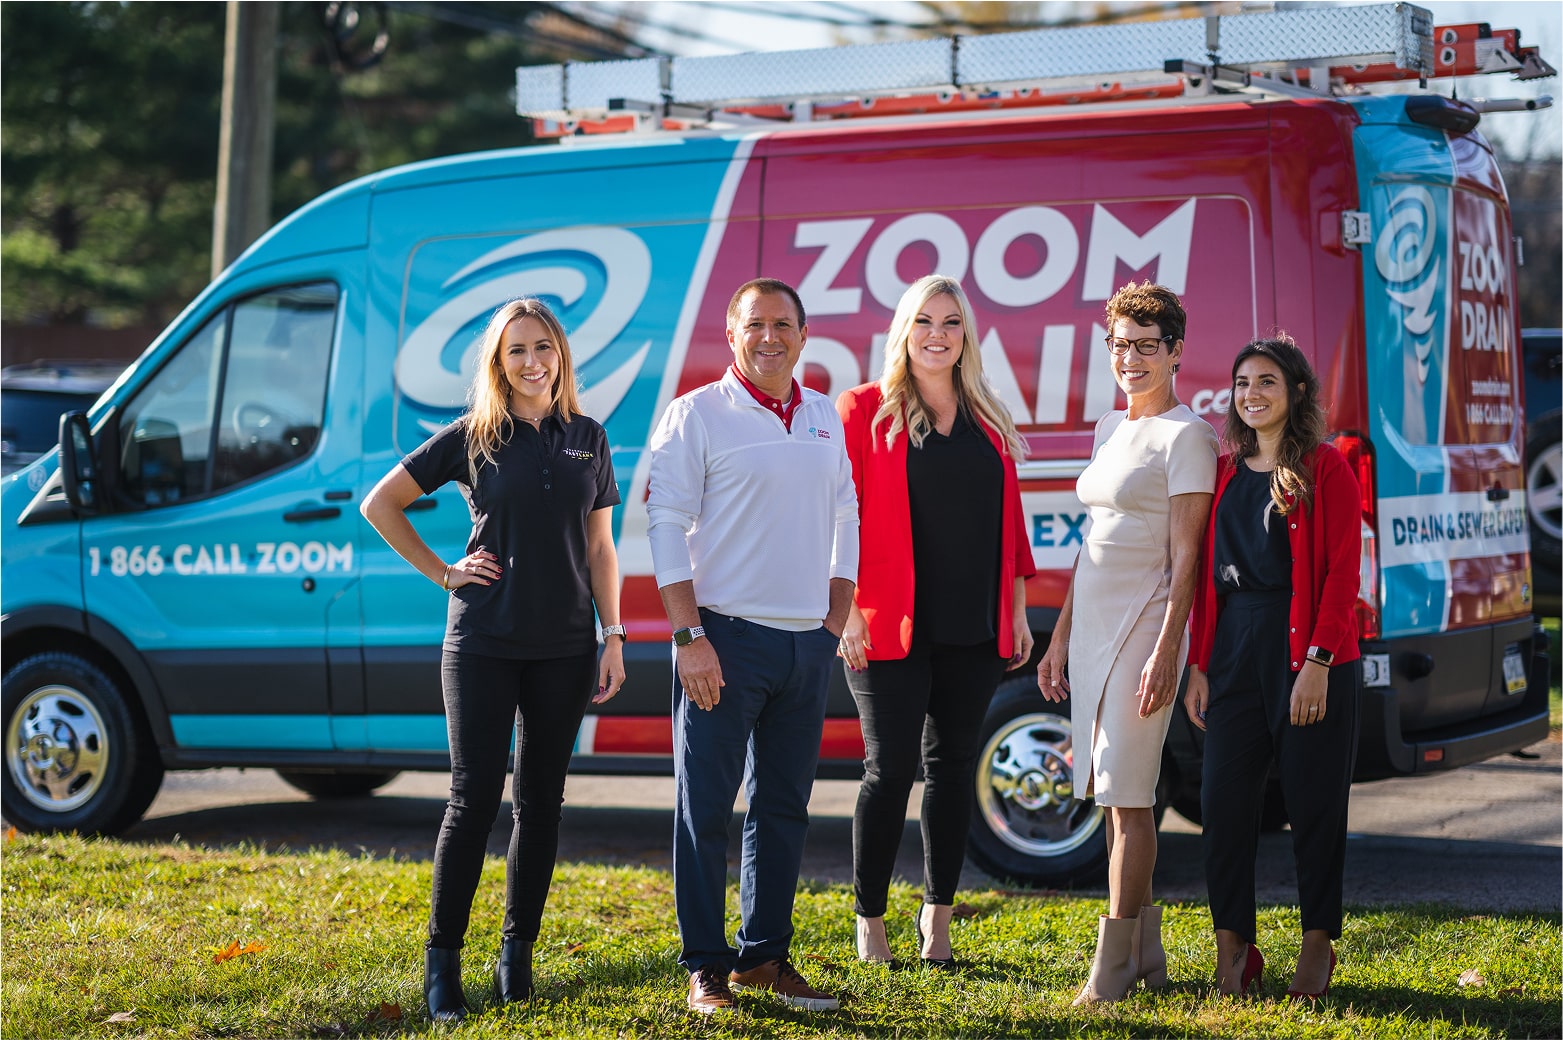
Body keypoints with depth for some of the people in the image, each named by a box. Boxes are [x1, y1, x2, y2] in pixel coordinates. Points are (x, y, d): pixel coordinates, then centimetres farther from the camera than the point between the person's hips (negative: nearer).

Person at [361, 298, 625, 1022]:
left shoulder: (588, 440, 9)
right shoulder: (472, 438, 0)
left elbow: (600, 547, 11)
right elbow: (379, 505, 4)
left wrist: (613, 636, 4)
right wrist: (441, 573, -1)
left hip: (564, 648, 3)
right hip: (483, 645, -3)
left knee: (541, 800, 7)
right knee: (474, 798, -5)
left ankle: (518, 951, 16)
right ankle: (442, 961, -1)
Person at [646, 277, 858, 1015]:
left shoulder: (825, 420, 13)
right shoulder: (697, 415, -4)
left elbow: (845, 524, 18)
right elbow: (665, 524, -8)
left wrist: (834, 625, 10)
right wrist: (689, 636, -14)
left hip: (807, 645, 6)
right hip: (727, 638, -5)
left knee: (784, 806, 10)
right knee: (705, 807, -2)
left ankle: (764, 957, 19)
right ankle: (706, 968, 4)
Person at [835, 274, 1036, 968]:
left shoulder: (988, 421, 14)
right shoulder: (865, 410, 0)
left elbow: (1009, 519, 16)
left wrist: (1017, 609, 11)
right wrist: (848, 609, -10)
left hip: (973, 629, 4)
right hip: (892, 626, -4)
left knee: (952, 766, 8)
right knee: (891, 769, -3)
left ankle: (937, 916, 16)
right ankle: (869, 921, 9)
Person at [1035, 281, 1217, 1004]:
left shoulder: (1184, 434, -8)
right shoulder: (1111, 429, 16)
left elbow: (1186, 556, -13)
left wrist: (1166, 652, -20)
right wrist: (1060, 637, 19)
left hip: (1144, 623, -9)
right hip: (1093, 623, 9)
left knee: (1127, 797, -8)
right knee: (1113, 797, 11)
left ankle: (1112, 969, -5)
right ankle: (1147, 956, 19)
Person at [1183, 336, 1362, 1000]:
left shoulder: (1326, 468, -2)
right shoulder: (1225, 473, 13)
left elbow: (1342, 571, -8)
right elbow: (1206, 573, 13)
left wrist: (1319, 659, -15)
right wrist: (1199, 665, 7)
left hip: (1307, 652, -4)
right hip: (1234, 652, 4)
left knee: (1313, 801, 2)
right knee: (1224, 797, 0)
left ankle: (1318, 946, 14)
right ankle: (1233, 950, 7)